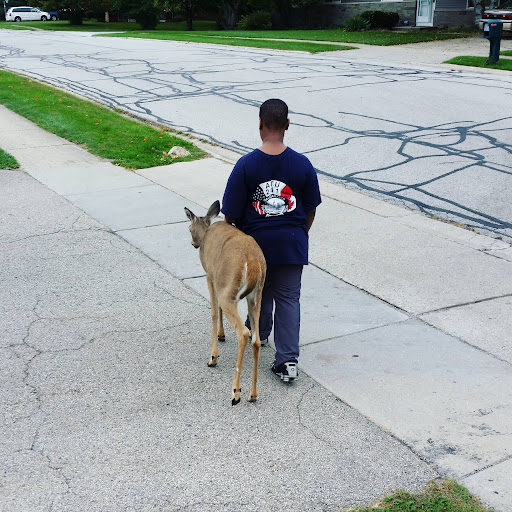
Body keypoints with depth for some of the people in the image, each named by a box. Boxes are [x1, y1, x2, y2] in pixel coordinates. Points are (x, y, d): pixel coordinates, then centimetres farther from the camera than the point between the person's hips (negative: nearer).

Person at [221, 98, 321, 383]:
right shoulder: (302, 164, -10)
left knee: (261, 291, 22)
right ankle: (288, 359, 2)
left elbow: (231, 213, -11)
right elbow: (310, 210, 0)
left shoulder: (246, 165, -17)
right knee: (289, 298, 7)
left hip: (256, 241, 0)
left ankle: (259, 333, 48)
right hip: (292, 242, 1)